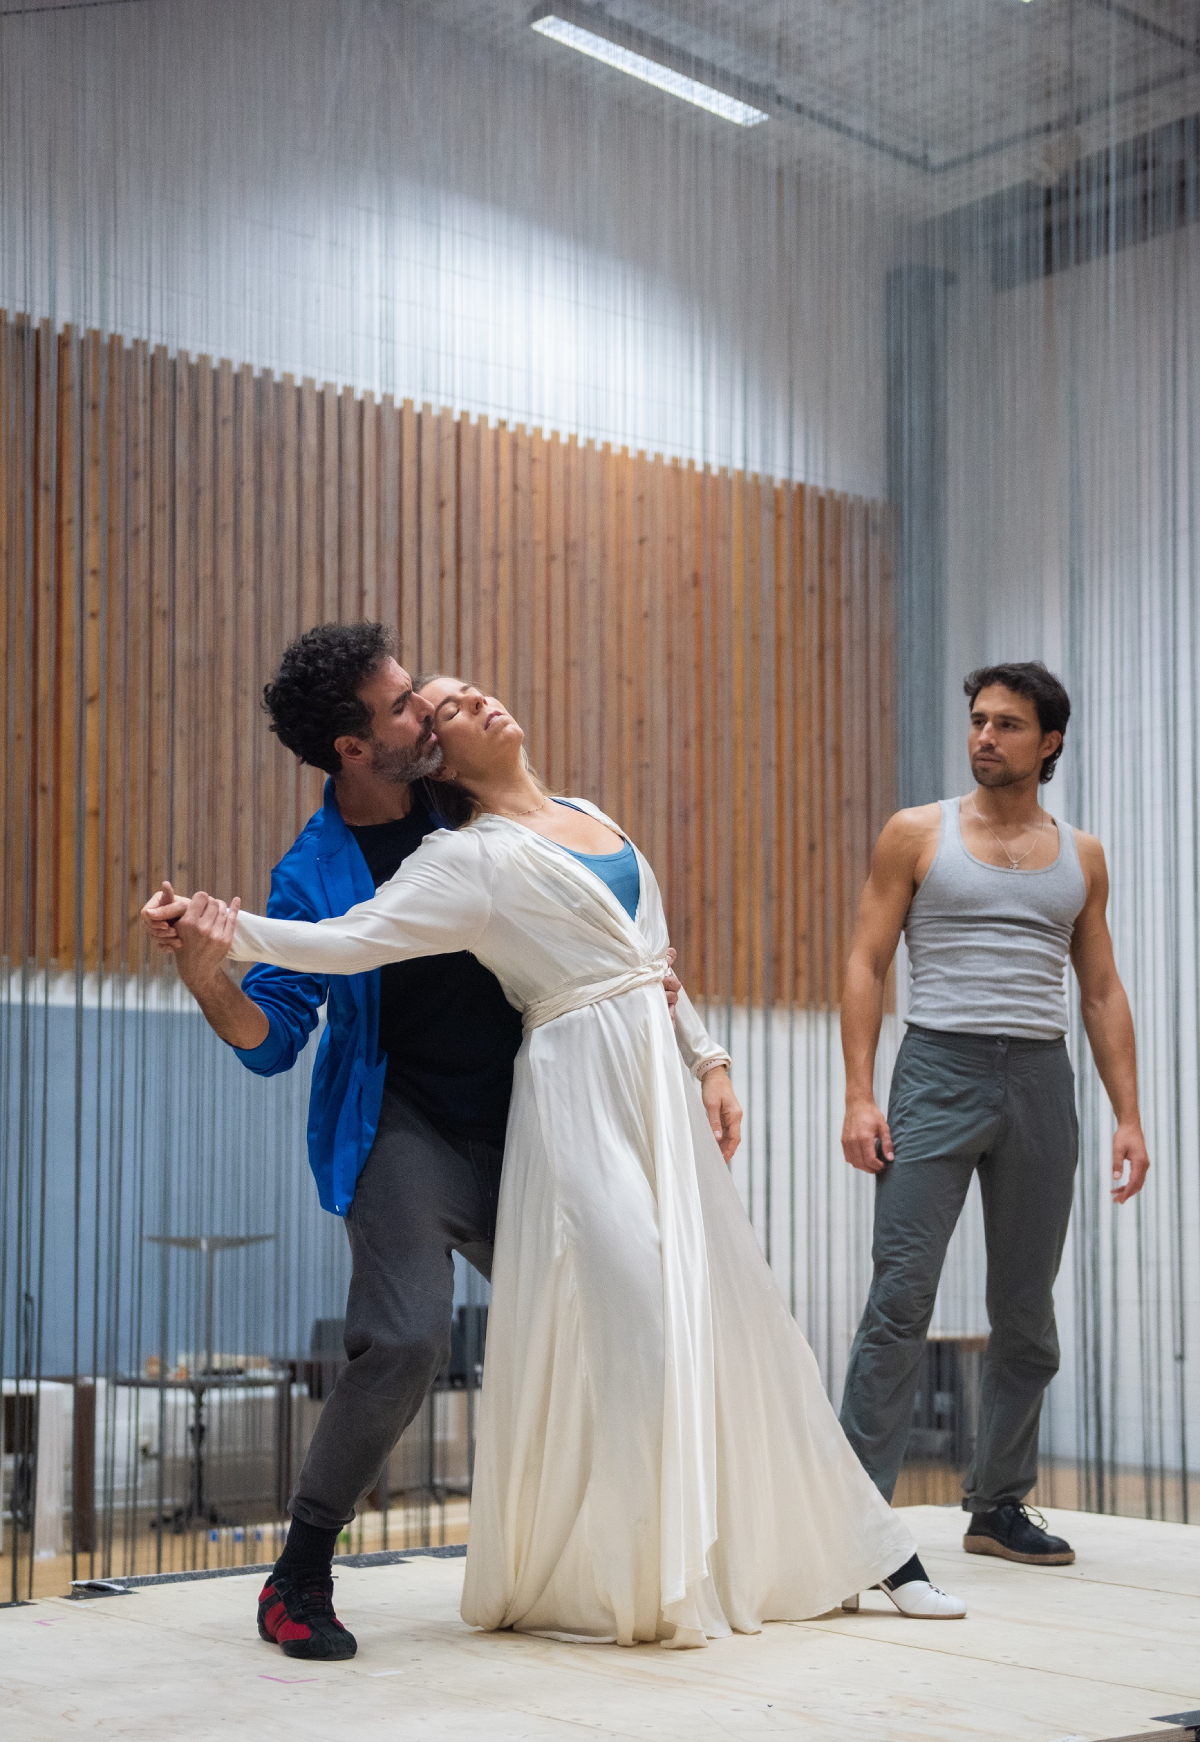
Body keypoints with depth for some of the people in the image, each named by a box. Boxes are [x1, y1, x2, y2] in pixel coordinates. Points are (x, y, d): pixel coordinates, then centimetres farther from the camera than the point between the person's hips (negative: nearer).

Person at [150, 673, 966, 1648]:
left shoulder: (592, 818, 16)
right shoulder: (472, 856, -5)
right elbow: (349, 941, -16)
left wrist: (705, 1058, 17)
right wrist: (234, 931, -29)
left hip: (661, 1086, 6)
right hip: (580, 1085, -6)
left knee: (721, 1305, 12)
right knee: (621, 1315, -12)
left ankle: (864, 1547, 21)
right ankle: (605, 1576, 5)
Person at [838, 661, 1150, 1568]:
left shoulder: (1081, 856, 12)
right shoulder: (917, 834, 4)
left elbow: (1102, 991, 14)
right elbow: (865, 966, 2)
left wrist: (1128, 1114, 5)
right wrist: (860, 1096, -8)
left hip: (1041, 1080, 3)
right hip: (940, 1071, -3)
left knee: (1026, 1307, 7)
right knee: (901, 1296, -9)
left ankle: (999, 1507, 18)